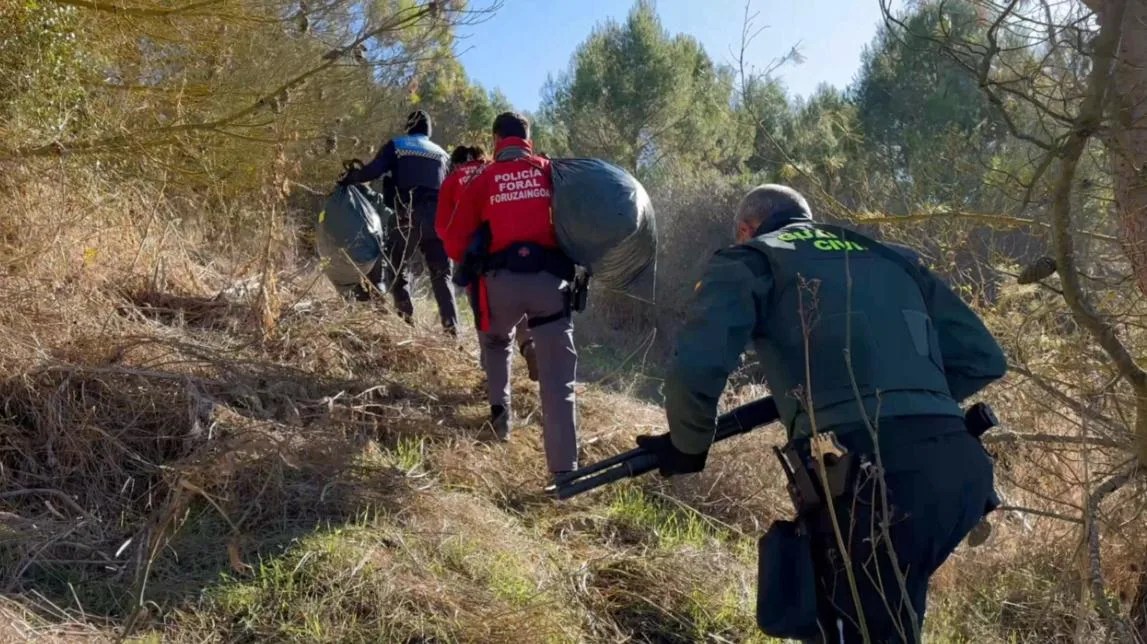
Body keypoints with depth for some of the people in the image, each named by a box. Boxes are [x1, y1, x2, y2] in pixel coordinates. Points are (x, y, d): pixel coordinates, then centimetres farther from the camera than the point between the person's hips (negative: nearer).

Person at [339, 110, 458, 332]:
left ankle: (406, 318, -2)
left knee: (398, 270, 7)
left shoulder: (396, 145, 9)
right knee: (441, 275, 7)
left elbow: (373, 171, -4)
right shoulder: (442, 154, 21)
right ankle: (451, 327, -2)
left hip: (407, 216, -3)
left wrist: (348, 178, 10)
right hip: (437, 218, 3)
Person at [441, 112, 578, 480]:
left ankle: (500, 413, 26)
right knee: (558, 381, 0)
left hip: (502, 280, 0)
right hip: (550, 279, 0)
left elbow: (454, 243, 11)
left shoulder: (482, 181, 11)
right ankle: (564, 471, -6)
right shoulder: (551, 172, 13)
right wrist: (571, 261, 24)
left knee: (495, 342, 34)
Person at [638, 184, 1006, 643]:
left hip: (875, 478, -6)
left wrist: (687, 447, 12)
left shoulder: (749, 260, 10)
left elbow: (697, 369, -7)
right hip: (961, 472, 7)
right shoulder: (892, 257, 26)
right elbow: (982, 360, 23)